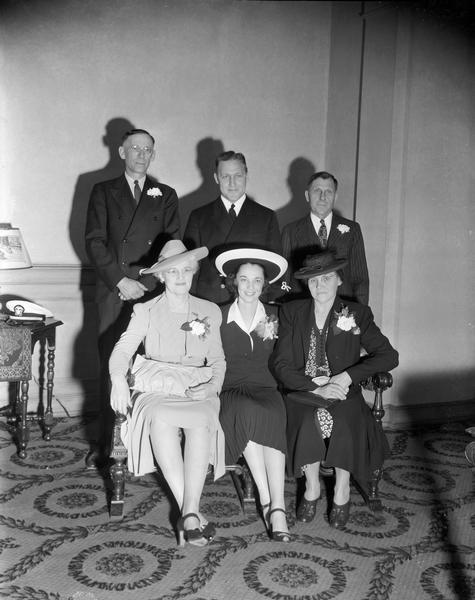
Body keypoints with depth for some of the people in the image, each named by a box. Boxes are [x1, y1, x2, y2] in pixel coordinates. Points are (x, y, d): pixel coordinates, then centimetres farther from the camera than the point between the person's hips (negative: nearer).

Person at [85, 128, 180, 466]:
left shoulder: (166, 195, 16)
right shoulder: (103, 192, 14)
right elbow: (95, 241, 4)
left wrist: (146, 279, -9)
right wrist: (119, 280, -8)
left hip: (153, 293, 0)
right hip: (113, 294, 0)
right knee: (111, 369, -1)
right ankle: (107, 444, 7)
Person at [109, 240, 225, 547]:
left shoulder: (210, 311, 17)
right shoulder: (146, 311, 12)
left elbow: (218, 360, 17)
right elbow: (123, 349, 1)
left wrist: (213, 385, -5)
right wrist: (118, 378, -21)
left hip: (198, 390, 1)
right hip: (156, 388, -1)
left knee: (202, 423, -35)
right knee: (161, 420, -36)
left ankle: (189, 512, -32)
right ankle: (193, 512, -31)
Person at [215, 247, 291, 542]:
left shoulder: (275, 316, 11)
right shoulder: (219, 317, 6)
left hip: (265, 388, 1)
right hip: (231, 391, -1)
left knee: (272, 416, -34)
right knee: (247, 412, -35)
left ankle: (276, 507, -37)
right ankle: (271, 503, -30)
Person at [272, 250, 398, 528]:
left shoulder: (357, 313, 3)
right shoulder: (292, 312, 5)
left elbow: (389, 356, -2)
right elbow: (282, 365, -1)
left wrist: (347, 376, -13)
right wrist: (316, 388, -16)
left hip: (344, 394, 0)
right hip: (302, 394, 1)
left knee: (344, 425, -31)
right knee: (308, 424, -31)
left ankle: (342, 489, -4)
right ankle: (312, 487, -4)